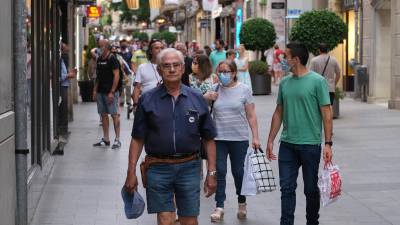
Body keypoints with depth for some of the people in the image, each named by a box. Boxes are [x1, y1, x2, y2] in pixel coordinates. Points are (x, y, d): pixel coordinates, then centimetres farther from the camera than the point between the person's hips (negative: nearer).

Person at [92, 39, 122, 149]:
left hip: (110, 92, -8)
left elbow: (116, 75, -14)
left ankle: (117, 139, 0)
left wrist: (112, 92, -19)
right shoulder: (99, 59, 13)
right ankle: (105, 139, 16)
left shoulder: (112, 59, -10)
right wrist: (95, 90, 13)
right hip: (101, 91, 8)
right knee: (103, 114, 10)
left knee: (114, 115, -5)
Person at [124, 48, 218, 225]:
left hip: (189, 166, 1)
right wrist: (131, 173, -2)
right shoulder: (147, 100, 3)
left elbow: (208, 139, 7)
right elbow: (137, 139, 3)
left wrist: (211, 173, 3)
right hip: (158, 169, -1)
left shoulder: (197, 99, 6)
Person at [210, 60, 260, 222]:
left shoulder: (244, 90, -1)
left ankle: (242, 204, 27)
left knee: (238, 172, 8)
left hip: (239, 138, -1)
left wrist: (255, 137, -4)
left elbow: (251, 116, 0)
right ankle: (219, 207, 5)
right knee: (219, 172, -1)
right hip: (219, 138, 1)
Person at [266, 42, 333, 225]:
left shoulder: (317, 81, -7)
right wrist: (270, 141, 13)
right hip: (287, 144, 4)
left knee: (311, 189, 8)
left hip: (310, 144, -4)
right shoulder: (285, 83, 8)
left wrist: (328, 143, -12)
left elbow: (326, 114, -7)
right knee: (287, 188, 2)